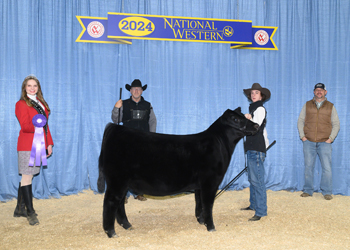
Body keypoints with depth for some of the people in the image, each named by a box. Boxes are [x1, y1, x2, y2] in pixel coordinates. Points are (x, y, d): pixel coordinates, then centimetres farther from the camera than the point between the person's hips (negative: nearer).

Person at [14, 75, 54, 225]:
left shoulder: (41, 103, 17)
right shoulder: (21, 104, -5)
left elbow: (46, 125, 19)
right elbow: (25, 126, -15)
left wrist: (49, 143, 15)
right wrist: (34, 125, -35)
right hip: (27, 145, -7)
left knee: (27, 177, 11)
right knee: (27, 177, -5)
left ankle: (20, 209, 19)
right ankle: (30, 213, -2)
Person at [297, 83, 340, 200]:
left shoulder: (330, 106, 9)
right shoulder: (307, 105, 11)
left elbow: (336, 124, 11)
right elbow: (300, 121, 12)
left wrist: (331, 138, -1)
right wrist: (302, 136, 1)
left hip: (324, 142, -1)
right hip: (308, 142, 1)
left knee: (327, 168, -6)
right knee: (308, 167, 5)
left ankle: (327, 192, 6)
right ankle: (308, 190, 15)